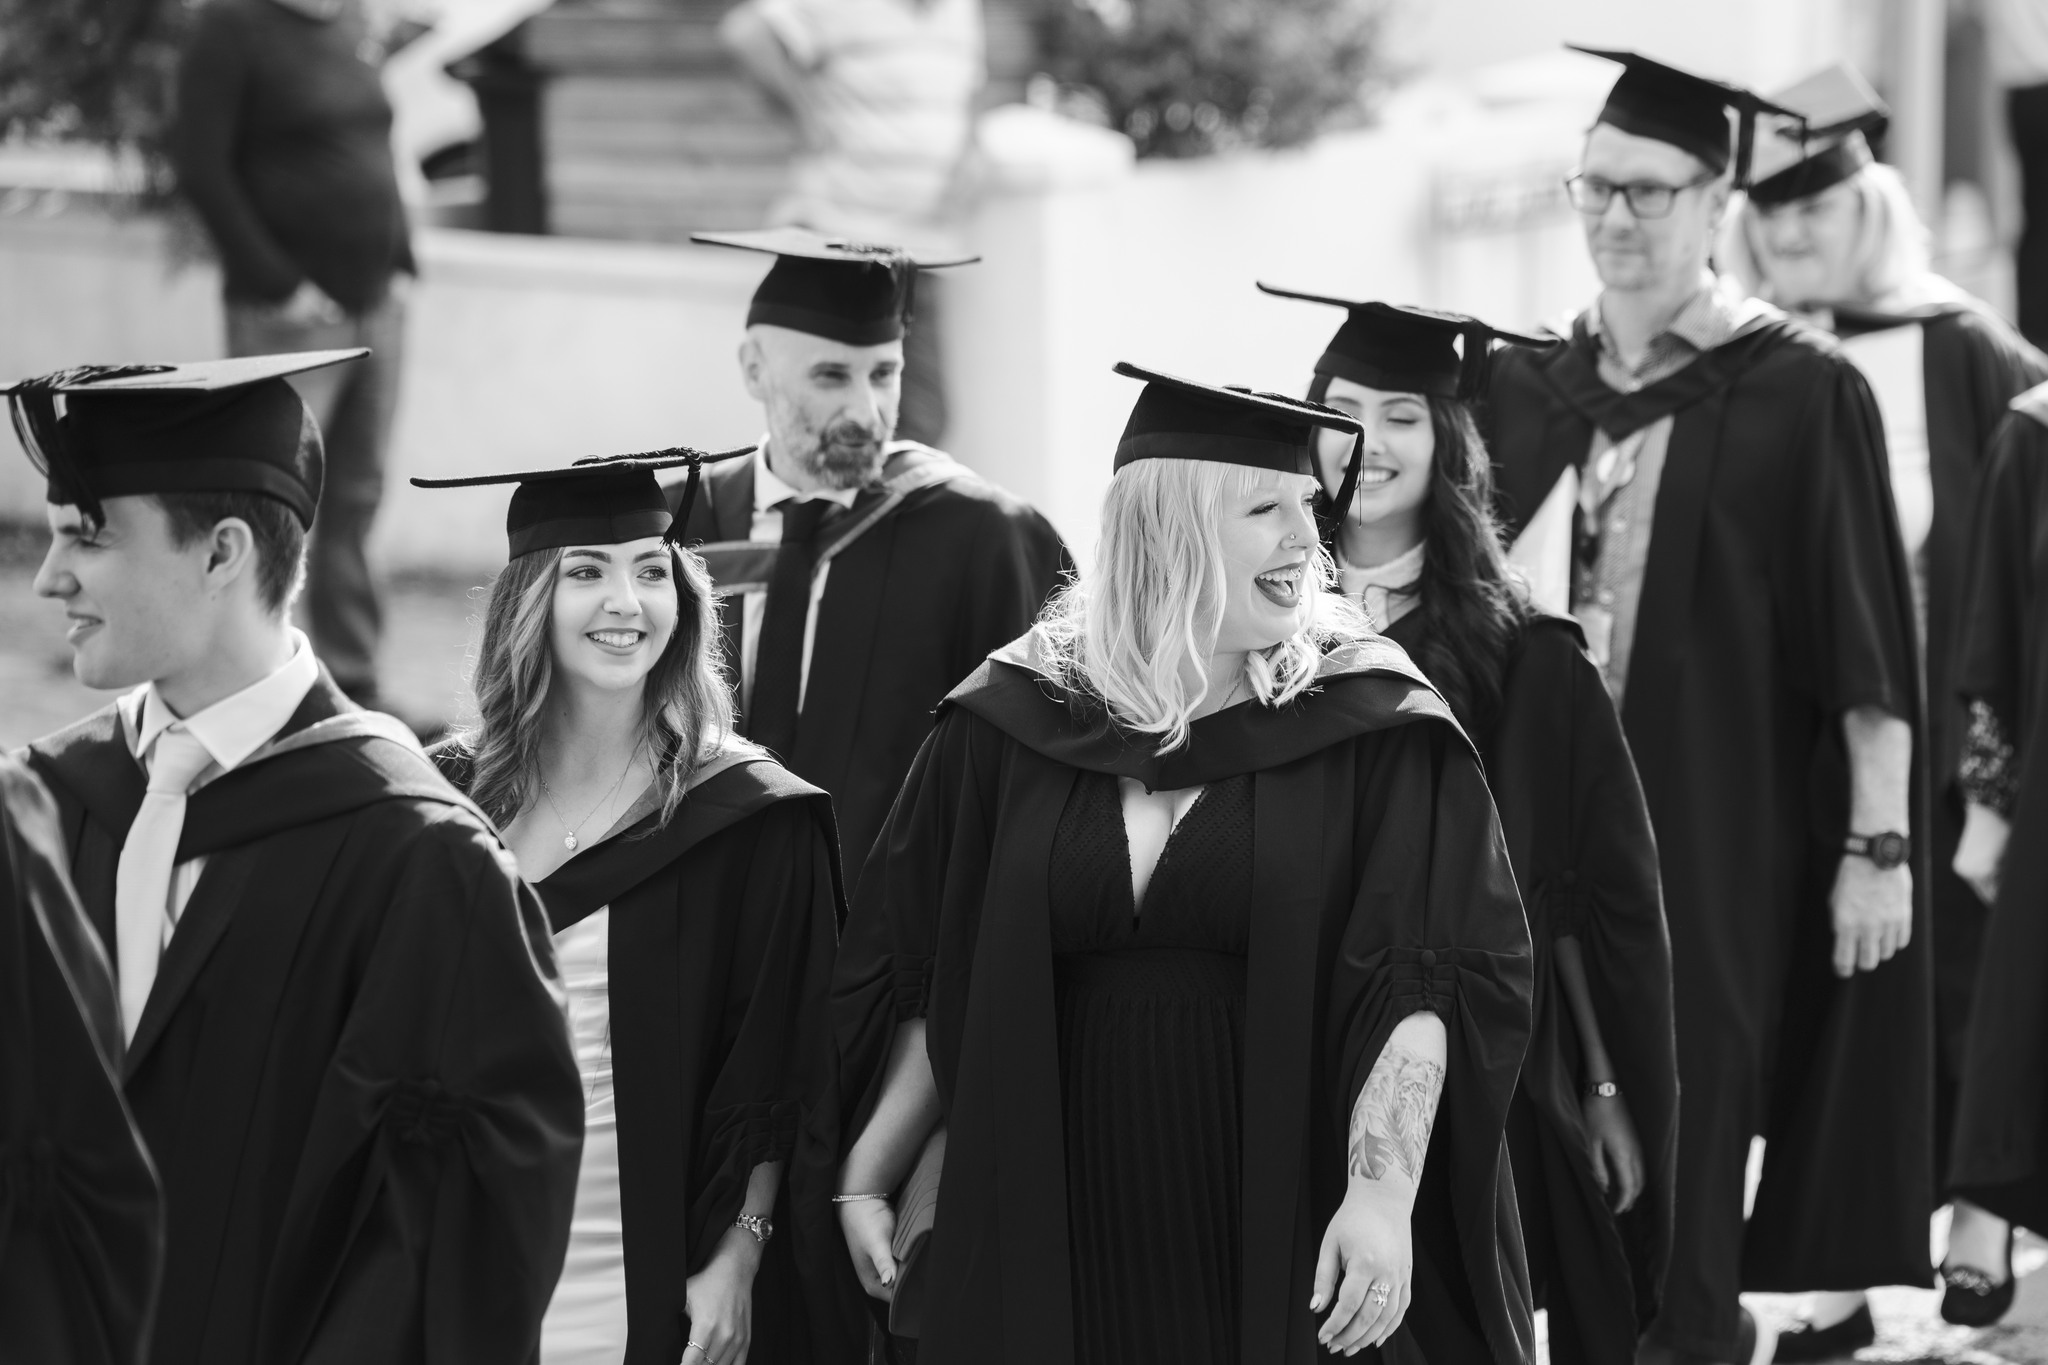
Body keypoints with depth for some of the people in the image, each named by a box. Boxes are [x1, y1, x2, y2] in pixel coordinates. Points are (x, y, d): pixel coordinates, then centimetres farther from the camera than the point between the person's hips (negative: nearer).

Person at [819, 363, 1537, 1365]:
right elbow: (928, 984, 9)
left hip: (1286, 1239, -1)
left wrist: (1382, 1189, -23)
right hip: (1059, 1237, 1)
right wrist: (864, 1175, 3)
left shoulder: (1370, 730, -2)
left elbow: (1414, 990, -11)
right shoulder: (1011, 727, 4)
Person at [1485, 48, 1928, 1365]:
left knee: (1680, 1158, -4)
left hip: (1718, 836, -5)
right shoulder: (1527, 394, 9)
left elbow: (1867, 644, -7)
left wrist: (1880, 844, -10)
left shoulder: (1800, 394, -5)